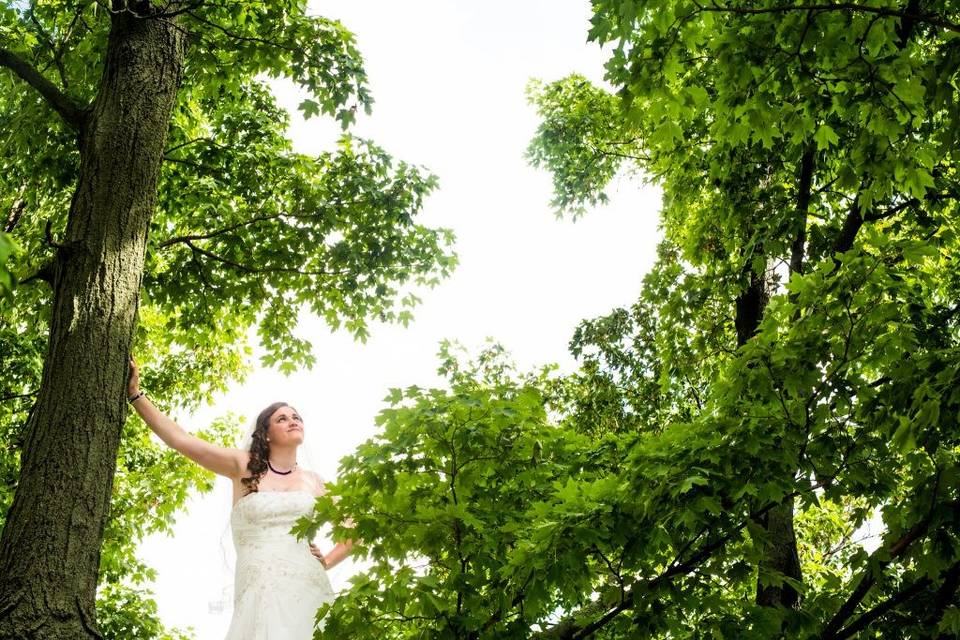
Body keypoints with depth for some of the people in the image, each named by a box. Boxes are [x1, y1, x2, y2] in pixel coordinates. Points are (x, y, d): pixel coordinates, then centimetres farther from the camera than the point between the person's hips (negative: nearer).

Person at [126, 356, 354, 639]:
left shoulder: (313, 481, 18)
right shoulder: (245, 467, 12)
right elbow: (179, 439, 6)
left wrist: (327, 561, 10)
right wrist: (135, 394, 3)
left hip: (305, 587, 2)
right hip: (258, 589, -2)